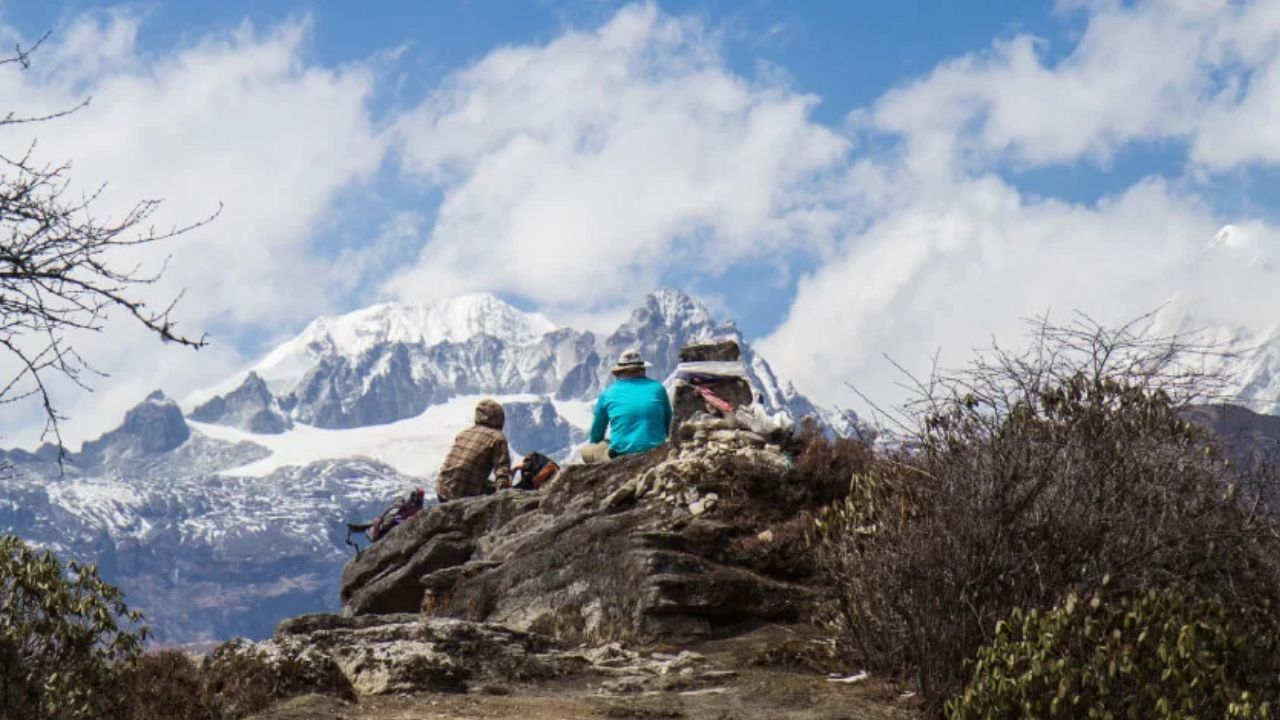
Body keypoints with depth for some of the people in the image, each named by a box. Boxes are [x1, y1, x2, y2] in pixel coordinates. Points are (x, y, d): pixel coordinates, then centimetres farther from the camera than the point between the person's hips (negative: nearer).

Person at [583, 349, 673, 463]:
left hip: (621, 456, -3)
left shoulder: (608, 394, 4)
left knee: (586, 450, 22)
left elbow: (595, 436, 15)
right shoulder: (657, 388, 7)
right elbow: (668, 426, 18)